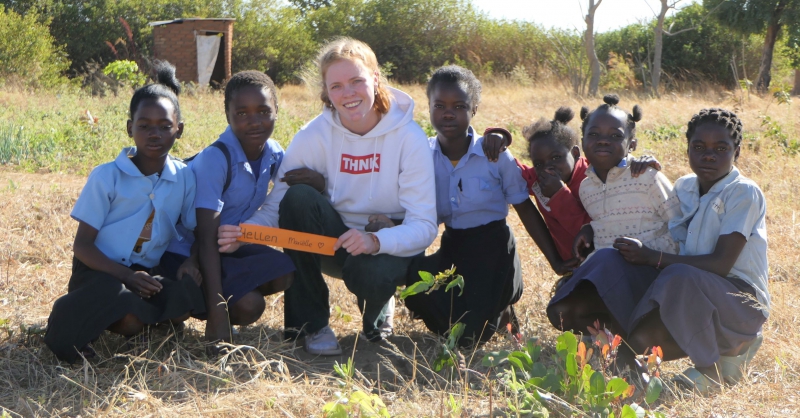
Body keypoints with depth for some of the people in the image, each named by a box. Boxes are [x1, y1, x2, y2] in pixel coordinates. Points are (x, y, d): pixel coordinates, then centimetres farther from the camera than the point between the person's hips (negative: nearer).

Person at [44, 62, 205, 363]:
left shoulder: (185, 178, 1)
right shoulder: (106, 177, -8)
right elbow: (82, 245, -9)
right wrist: (125, 276, -24)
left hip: (145, 273, 5)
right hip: (101, 270, -5)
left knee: (192, 295, -28)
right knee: (130, 322, -35)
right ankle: (75, 315, -3)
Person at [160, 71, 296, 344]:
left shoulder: (273, 154, -5)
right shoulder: (214, 159, -25)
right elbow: (206, 241, -28)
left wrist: (315, 181, -29)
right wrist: (218, 314, -35)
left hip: (231, 248, 7)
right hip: (186, 253, -7)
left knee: (289, 270, -18)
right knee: (248, 306, -26)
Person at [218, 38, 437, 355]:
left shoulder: (409, 137, -16)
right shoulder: (314, 136, -11)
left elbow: (423, 226, -19)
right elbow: (277, 205, -11)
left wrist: (376, 241, -38)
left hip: (390, 245, -2)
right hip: (334, 242, 3)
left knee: (370, 274, -38)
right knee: (298, 195, -27)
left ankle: (376, 318, 4)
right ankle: (311, 322, -13)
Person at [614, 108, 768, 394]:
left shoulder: (744, 194, -11)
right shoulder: (684, 187, 10)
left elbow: (721, 263, -18)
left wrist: (652, 257, -20)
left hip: (741, 301, -7)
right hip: (692, 296, 7)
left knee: (681, 278, -36)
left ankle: (711, 369, -17)